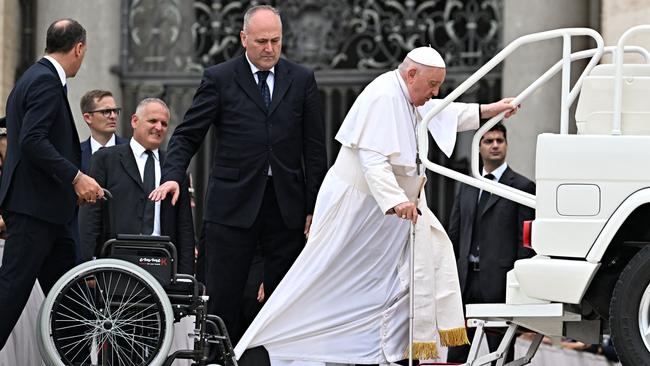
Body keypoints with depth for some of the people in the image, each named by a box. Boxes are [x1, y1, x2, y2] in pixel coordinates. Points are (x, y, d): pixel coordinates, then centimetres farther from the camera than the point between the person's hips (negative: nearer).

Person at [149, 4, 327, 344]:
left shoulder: (302, 80, 9)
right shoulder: (218, 78, 3)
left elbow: (315, 148, 8)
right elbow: (187, 135, 2)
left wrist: (314, 207, 3)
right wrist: (172, 175, -16)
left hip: (287, 204, 2)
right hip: (233, 204, -2)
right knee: (223, 299, -2)